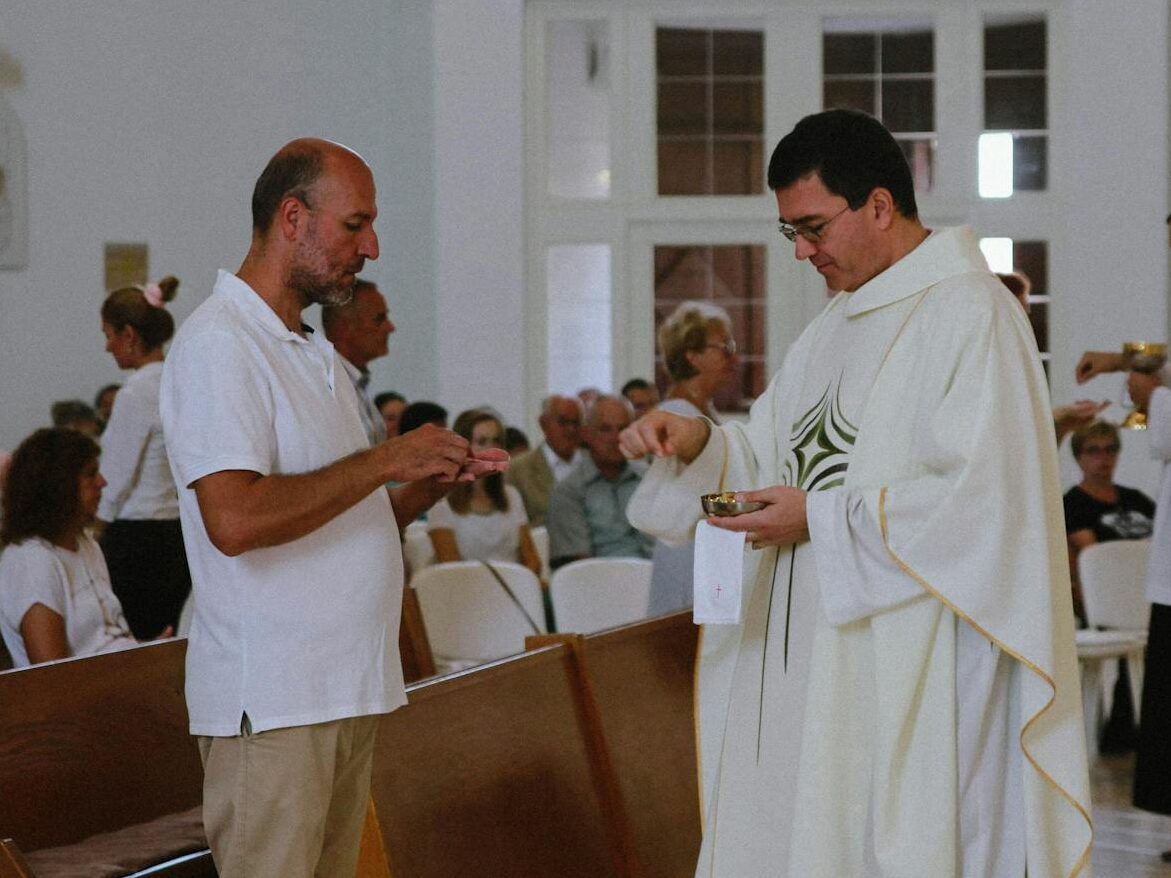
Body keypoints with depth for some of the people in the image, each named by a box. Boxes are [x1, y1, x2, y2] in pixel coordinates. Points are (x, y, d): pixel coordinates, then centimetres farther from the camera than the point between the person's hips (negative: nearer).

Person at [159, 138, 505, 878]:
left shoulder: (317, 356, 20)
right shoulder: (219, 345, -11)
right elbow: (235, 520, -24)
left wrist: (431, 484, 6)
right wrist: (387, 460, -17)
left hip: (350, 691, 9)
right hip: (271, 703, -9)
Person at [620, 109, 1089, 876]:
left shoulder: (972, 314, -11)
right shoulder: (839, 326, 17)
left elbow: (982, 496, -19)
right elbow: (779, 457, 19)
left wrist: (824, 518, -17)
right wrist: (699, 443, -1)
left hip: (914, 664, -8)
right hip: (814, 657, 8)